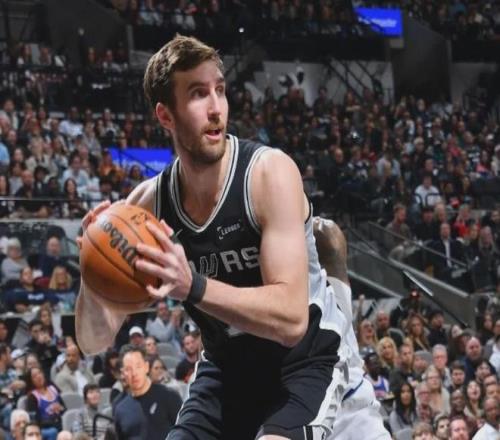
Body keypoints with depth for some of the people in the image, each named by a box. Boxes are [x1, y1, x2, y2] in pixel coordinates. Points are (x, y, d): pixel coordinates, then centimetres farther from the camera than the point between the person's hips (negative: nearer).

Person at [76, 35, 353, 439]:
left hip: (304, 361, -5)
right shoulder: (148, 203, -8)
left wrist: (193, 286, -44)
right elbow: (95, 341, -7)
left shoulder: (269, 172, -22)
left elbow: (291, 319, -30)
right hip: (226, 365, 5)